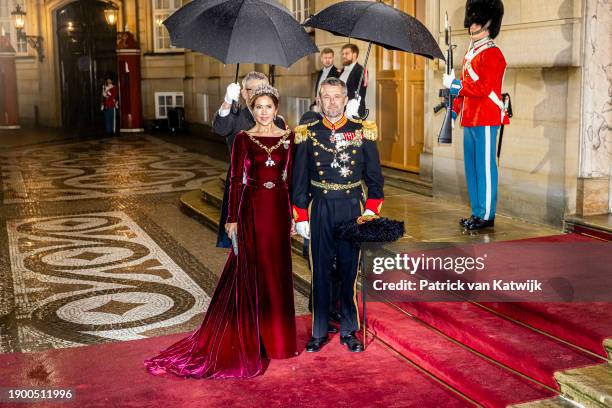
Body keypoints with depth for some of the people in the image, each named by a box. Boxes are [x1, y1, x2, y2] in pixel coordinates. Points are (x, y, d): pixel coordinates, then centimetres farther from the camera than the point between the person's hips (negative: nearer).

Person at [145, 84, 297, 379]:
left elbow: (291, 178, 8)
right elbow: (236, 180, -3)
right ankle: (252, 338, 15)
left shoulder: (288, 137, 5)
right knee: (251, 272, 3)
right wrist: (232, 219, -6)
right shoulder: (243, 139, -2)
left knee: (278, 272, 9)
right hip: (252, 209, -3)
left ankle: (278, 335, 24)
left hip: (279, 208, 3)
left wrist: (294, 215, 6)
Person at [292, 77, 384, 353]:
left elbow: (374, 175, 6)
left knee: (350, 271, 7)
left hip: (352, 209, 0)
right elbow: (299, 180, 5)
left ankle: (349, 331, 20)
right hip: (319, 209, 0)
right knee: (320, 272, 6)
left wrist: (371, 210, -3)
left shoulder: (362, 131, 2)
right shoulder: (308, 134, 3)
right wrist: (300, 217, 1)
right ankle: (319, 332, 19)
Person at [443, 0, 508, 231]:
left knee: (485, 168, -4)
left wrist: (453, 84, -17)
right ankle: (477, 213, 20)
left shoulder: (492, 53, -11)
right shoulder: (470, 54, 17)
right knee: (471, 168, 12)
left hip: (486, 121, -9)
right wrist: (454, 111, 15)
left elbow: (482, 88, -20)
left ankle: (487, 216, 2)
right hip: (470, 121, 9)